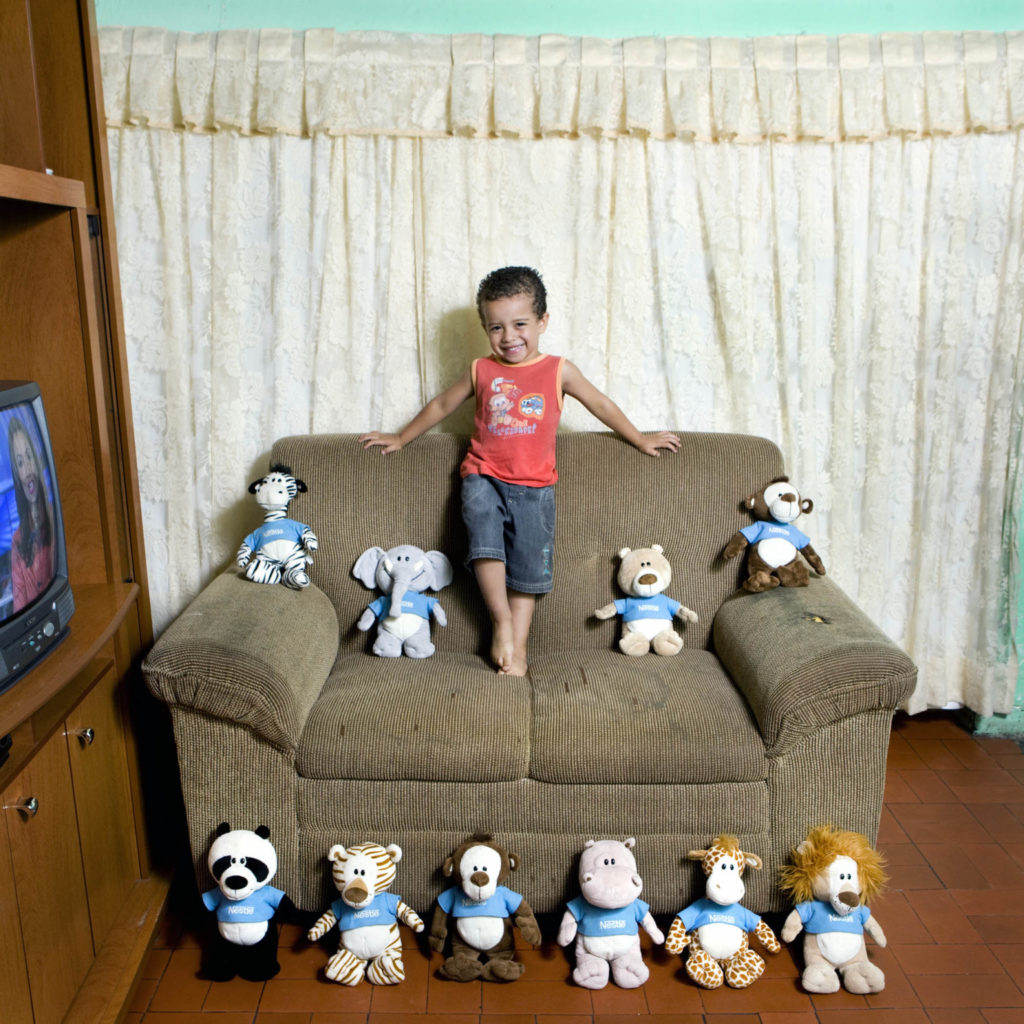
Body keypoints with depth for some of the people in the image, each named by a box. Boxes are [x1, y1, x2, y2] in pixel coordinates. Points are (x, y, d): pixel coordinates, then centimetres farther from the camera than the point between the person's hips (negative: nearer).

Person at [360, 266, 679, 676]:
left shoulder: (558, 371, 3)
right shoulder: (481, 371, 5)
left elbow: (600, 404, 15)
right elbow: (441, 405, 19)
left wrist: (641, 440, 22)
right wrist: (400, 439, 26)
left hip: (533, 485, 0)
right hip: (484, 477, 0)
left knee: (527, 563, -1)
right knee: (485, 532, -27)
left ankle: (517, 646, 9)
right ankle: (501, 620, -11)